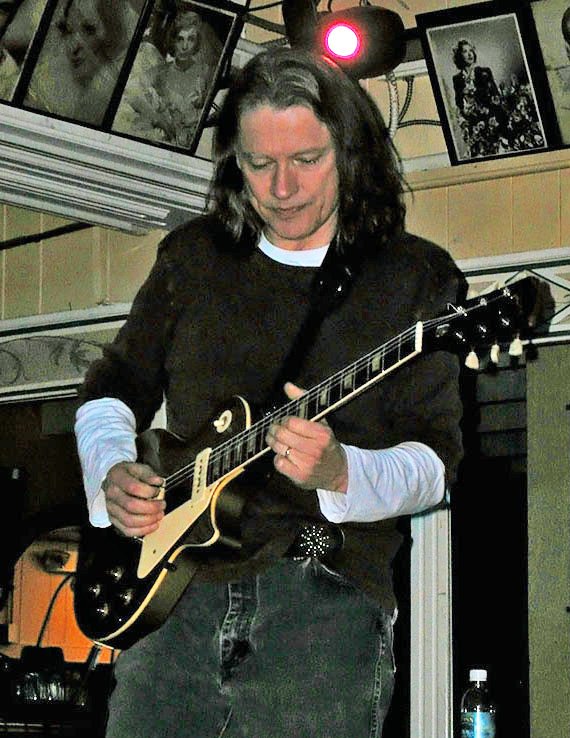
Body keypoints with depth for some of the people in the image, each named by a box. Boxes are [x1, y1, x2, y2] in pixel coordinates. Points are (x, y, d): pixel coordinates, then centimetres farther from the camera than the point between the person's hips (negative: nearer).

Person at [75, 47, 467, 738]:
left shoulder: (416, 278, 1)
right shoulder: (193, 255, 12)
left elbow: (435, 461, -5)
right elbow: (110, 389, 21)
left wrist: (337, 473, -24)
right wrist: (112, 473, 0)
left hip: (327, 599, -3)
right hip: (171, 591, 3)